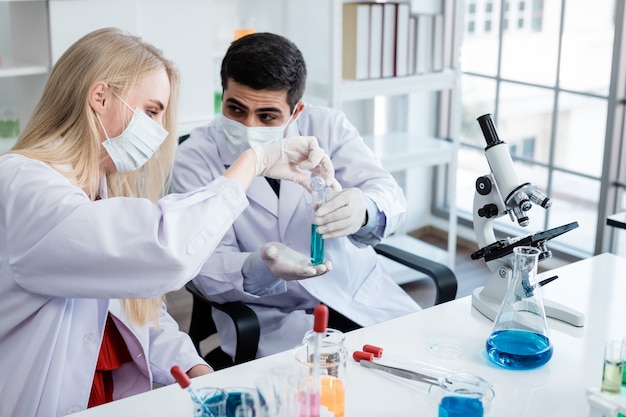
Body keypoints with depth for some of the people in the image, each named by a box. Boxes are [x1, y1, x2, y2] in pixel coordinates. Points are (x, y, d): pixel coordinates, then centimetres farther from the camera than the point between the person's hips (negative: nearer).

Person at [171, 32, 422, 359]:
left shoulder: (326, 126, -2)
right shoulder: (193, 161, -9)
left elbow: (389, 195, -11)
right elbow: (208, 269, -14)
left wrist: (364, 211, -37)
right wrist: (260, 267, -37)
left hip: (361, 294, 4)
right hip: (268, 317, -3)